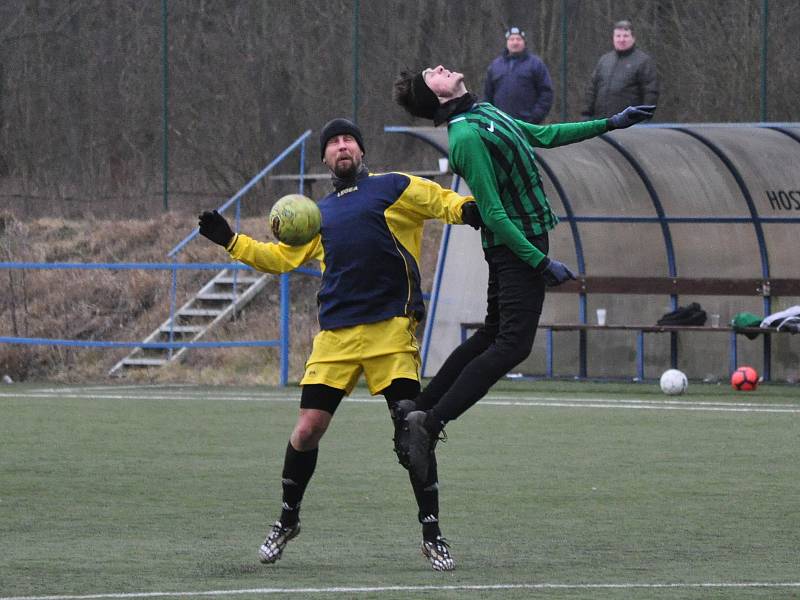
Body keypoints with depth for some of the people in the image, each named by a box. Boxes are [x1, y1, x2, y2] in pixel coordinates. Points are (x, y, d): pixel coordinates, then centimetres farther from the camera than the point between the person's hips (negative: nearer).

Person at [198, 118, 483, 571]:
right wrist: (231, 241, 16)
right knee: (308, 429, 0)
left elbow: (443, 202, -1)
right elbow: (280, 257, 26)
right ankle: (288, 521, 22)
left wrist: (468, 210, -23)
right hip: (336, 335, 4)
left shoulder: (393, 188, 7)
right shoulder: (320, 215, 22)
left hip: (390, 329, -4)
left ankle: (432, 534, -1)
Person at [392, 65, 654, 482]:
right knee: (512, 345, -12)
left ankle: (419, 410, 22)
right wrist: (542, 263, -23)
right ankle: (430, 423, -15)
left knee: (493, 334, 18)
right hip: (517, 246, -10)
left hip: (520, 242, 10)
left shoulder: (484, 115, 10)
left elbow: (542, 136, 23)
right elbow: (493, 214, -23)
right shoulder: (468, 136, -21)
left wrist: (610, 124, 25)